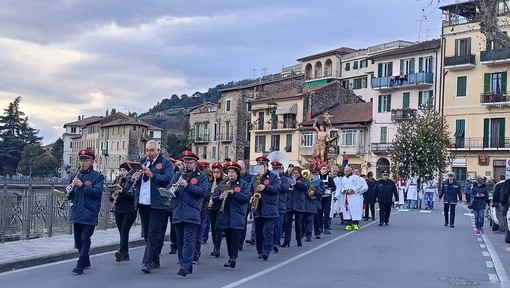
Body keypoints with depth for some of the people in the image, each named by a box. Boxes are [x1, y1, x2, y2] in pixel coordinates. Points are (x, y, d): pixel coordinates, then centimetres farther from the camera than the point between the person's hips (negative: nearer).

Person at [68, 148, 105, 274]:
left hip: (89, 214, -6)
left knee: (85, 239, -8)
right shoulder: (76, 175, 12)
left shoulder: (98, 176, -4)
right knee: (78, 239, 13)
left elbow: (97, 192, -17)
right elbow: (71, 196, 16)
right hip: (76, 213, 6)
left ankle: (80, 265, -5)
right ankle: (86, 261, 28)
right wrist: (69, 191, -7)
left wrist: (82, 185, -27)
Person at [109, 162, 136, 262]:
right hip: (118, 210, 6)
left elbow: (134, 196, -17)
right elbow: (111, 196, 14)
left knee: (124, 231, -15)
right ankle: (125, 254, 14)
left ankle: (121, 251, -22)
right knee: (122, 232, 8)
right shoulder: (116, 181, 11)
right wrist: (113, 197, -8)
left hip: (129, 211, -6)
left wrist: (122, 191, -26)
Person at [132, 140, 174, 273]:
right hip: (142, 203, 6)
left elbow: (168, 179, -16)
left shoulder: (166, 163, -1)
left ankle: (147, 262, -8)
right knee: (146, 233, 12)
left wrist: (152, 175, -27)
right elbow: (132, 178, 16)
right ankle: (155, 261, 24)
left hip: (157, 204, -6)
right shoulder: (142, 162, 17)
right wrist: (133, 178, -7)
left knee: (153, 233, -7)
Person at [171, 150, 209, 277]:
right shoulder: (178, 175, 17)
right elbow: (170, 187, 10)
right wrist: (172, 189, -14)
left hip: (192, 214, -5)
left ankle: (185, 266, -17)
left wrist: (187, 185, -19)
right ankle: (186, 266, 19)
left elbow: (203, 191, -10)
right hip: (178, 213, 5)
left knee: (189, 240, -11)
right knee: (180, 241, 9)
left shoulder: (201, 177, 4)